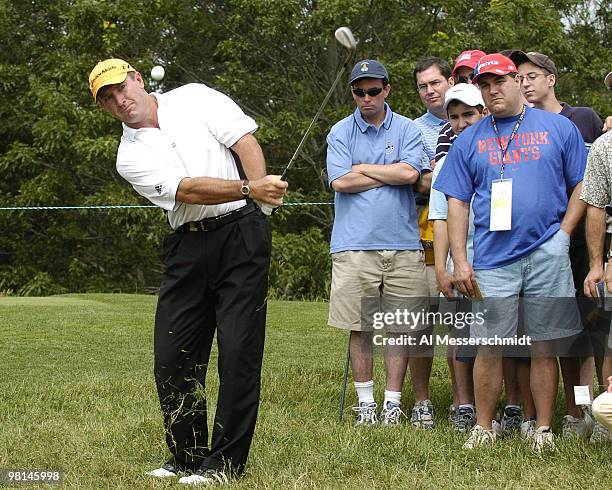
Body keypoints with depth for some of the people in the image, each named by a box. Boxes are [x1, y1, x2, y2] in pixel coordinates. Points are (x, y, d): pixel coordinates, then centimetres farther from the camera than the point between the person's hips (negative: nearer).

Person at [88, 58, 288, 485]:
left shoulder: (196, 98, 7)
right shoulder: (130, 157, 5)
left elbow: (245, 141, -2)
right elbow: (187, 190, -10)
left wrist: (262, 187, -20)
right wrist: (248, 188, -24)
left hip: (242, 232, -3)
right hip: (188, 247, 3)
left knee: (238, 350, -8)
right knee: (173, 355, 1)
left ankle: (226, 462, -2)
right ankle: (188, 459, 16)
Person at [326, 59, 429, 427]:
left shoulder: (408, 130, 8)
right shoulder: (341, 132, 8)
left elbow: (410, 174, -9)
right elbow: (340, 181, -6)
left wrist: (362, 168, -3)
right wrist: (389, 174, -2)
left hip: (403, 244, 1)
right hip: (354, 245, 0)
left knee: (400, 326, 2)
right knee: (361, 327, 1)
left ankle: (393, 402, 9)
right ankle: (365, 402, 11)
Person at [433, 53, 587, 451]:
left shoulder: (559, 128, 8)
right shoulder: (468, 141, 12)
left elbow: (582, 185, 9)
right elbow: (457, 202, 10)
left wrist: (563, 233, -3)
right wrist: (460, 261, 1)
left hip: (546, 255, -1)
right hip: (492, 259, 1)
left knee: (544, 347, 2)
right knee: (489, 347, -2)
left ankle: (543, 429, 9)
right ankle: (484, 428, 8)